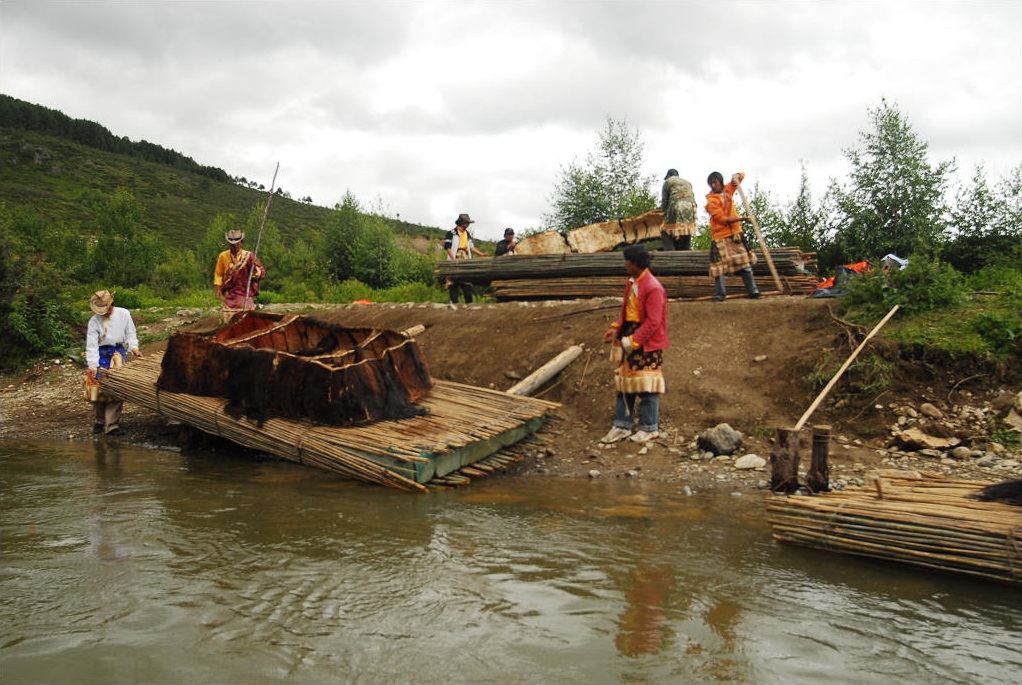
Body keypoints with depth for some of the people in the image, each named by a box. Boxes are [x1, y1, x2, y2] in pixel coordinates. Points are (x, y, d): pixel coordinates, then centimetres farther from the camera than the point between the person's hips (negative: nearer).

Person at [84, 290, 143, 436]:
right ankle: (100, 421, 22)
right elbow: (91, 345, -8)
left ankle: (112, 424, -9)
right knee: (97, 387, 2)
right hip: (101, 354, 0)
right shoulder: (94, 321, -4)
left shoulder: (124, 314, -1)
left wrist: (134, 347, -9)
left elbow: (130, 334, 9)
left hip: (118, 352, 0)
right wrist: (93, 366, -16)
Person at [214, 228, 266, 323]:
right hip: (229, 295, 1)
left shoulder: (248, 256, 1)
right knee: (227, 320, -3)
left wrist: (255, 267, -24)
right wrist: (218, 290, 4)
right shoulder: (223, 256, 4)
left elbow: (262, 273, -3)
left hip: (246, 294, -1)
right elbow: (218, 274, 13)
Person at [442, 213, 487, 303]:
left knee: (467, 282, 3)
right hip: (455, 261, -6)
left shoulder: (468, 234, 20)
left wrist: (481, 254, 10)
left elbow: (471, 247, 24)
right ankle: (454, 302, -5)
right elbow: (447, 247, -6)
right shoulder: (451, 233, 0)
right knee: (453, 282, -7)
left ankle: (469, 302, 5)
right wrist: (453, 259, -16)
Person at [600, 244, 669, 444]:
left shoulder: (653, 288, -19)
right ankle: (622, 426, 19)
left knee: (647, 386, 1)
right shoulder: (632, 283, 9)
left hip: (647, 345, -9)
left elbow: (653, 322, -21)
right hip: (630, 341, 9)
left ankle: (649, 428, 14)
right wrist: (615, 329, 2)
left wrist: (632, 341, -20)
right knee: (623, 383, 11)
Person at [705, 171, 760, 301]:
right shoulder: (711, 200, -9)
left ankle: (752, 290, 14)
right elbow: (722, 219, -17)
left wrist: (735, 177, -5)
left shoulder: (728, 190, 9)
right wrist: (741, 218, -19)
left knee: (745, 262, 7)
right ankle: (719, 295, 1)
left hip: (736, 233, 6)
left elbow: (741, 175, 18)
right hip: (721, 236, -6)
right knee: (720, 265, -6)